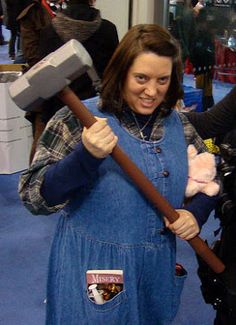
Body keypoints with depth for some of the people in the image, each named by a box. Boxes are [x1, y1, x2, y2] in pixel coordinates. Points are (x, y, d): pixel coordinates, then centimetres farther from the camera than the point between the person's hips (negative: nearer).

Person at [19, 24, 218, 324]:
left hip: (158, 269, 5)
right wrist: (87, 156, -33)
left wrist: (196, 212, -7)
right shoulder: (79, 120, -14)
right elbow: (34, 197, -18)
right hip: (93, 273, -4)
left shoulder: (178, 124, 1)